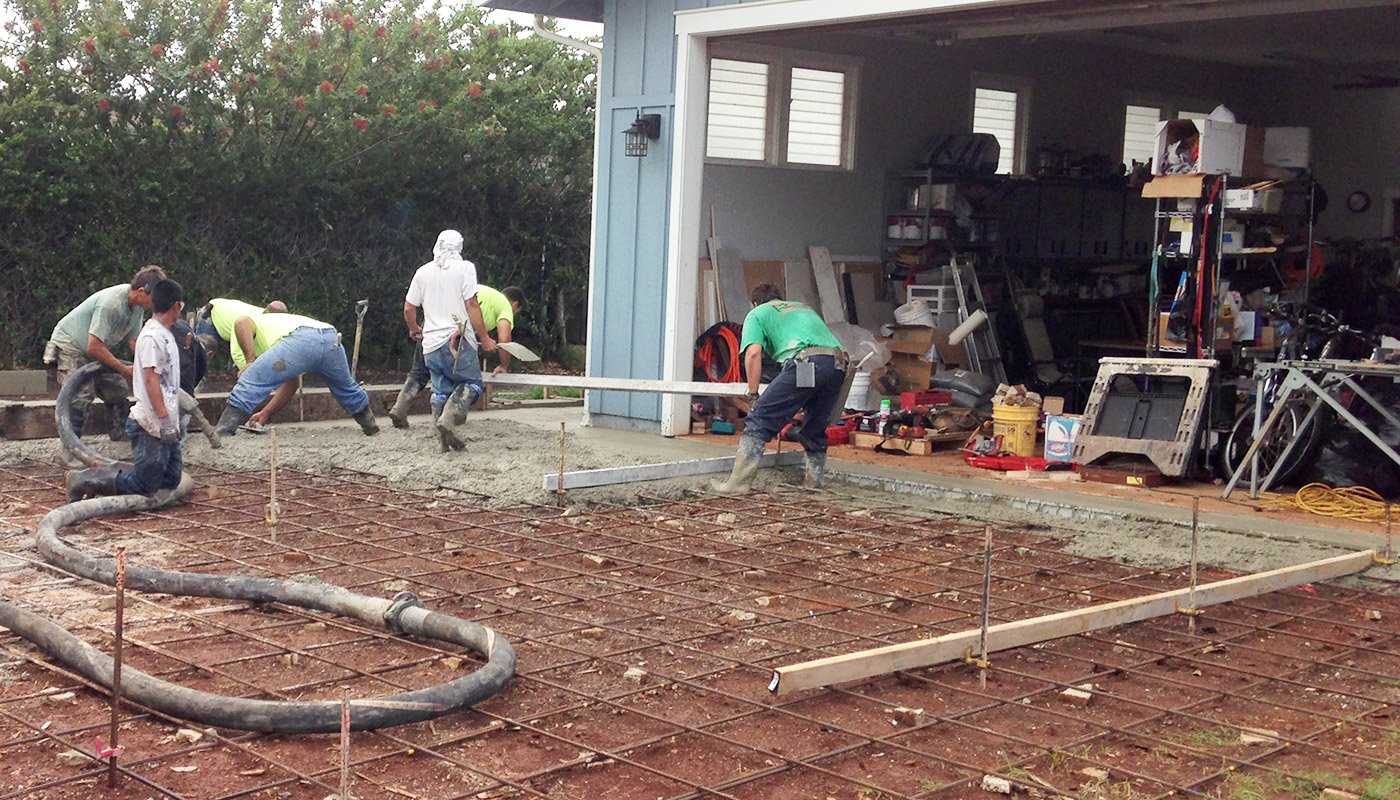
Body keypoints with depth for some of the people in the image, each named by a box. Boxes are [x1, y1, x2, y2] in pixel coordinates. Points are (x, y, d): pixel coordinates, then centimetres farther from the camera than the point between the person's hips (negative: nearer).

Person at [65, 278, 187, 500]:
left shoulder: (164, 335, 17)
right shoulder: (151, 337, -14)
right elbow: (151, 381, -20)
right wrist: (165, 421, -24)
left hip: (166, 424, 10)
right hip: (151, 425, -10)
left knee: (171, 480, 10)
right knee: (144, 486, -7)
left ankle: (103, 475, 17)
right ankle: (84, 480, 3)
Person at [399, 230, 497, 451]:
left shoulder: (423, 272, 12)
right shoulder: (464, 268, -2)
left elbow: (408, 309, 14)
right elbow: (471, 305, -9)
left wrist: (414, 329, 34)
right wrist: (485, 338, -5)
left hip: (431, 342, 5)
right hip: (458, 341, -5)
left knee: (440, 389, 12)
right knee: (472, 382, 4)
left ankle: (443, 440, 8)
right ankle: (449, 417, -19)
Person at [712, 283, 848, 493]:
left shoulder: (757, 313, 21)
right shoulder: (804, 307, 40)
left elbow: (753, 353, 4)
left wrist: (753, 395, 10)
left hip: (805, 361, -6)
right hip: (838, 361, 6)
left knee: (759, 420, -3)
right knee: (816, 428, 22)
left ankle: (738, 481, -8)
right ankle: (814, 482, 26)